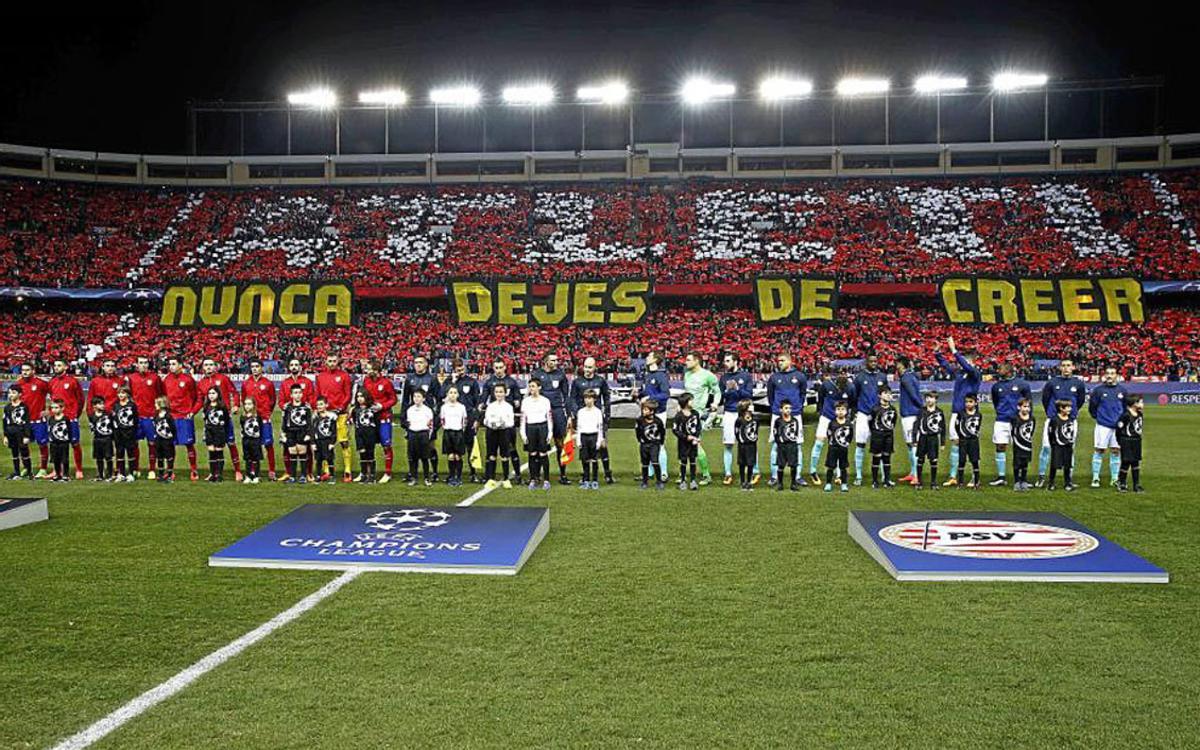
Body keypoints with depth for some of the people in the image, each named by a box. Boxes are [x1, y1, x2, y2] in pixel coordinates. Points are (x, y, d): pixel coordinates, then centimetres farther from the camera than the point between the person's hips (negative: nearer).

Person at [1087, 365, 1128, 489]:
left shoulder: (1122, 390, 3)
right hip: (1103, 425, -2)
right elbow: (1092, 406, 4)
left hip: (1118, 426, 3)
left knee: (1116, 451, 7)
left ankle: (1114, 478, 15)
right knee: (1099, 450, 0)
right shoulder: (1098, 390, -4)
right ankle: (1095, 478, 6)